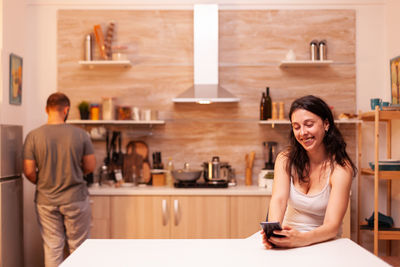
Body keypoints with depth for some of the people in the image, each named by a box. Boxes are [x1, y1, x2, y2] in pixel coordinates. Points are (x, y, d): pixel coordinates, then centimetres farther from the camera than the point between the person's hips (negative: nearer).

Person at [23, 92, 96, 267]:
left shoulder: (33, 136, -8)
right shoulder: (80, 135, -9)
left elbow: (29, 171, -6)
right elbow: (90, 166, -2)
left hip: (46, 201, 1)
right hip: (76, 199, -1)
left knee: (52, 248, 11)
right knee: (78, 247, 12)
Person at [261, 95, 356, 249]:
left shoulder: (340, 167, -12)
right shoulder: (285, 159, -1)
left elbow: (332, 226, -21)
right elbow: (278, 199, -17)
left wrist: (301, 238, -41)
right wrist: (273, 230, -38)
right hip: (287, 242, 2)